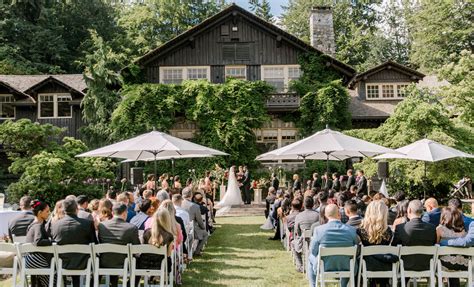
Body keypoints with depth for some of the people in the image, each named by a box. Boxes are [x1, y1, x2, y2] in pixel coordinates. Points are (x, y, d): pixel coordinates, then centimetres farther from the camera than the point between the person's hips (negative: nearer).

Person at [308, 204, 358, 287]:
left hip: (324, 267, -1)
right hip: (345, 268, 1)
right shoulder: (351, 230, -15)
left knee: (311, 258, 31)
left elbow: (313, 251, -8)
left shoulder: (318, 230, -18)